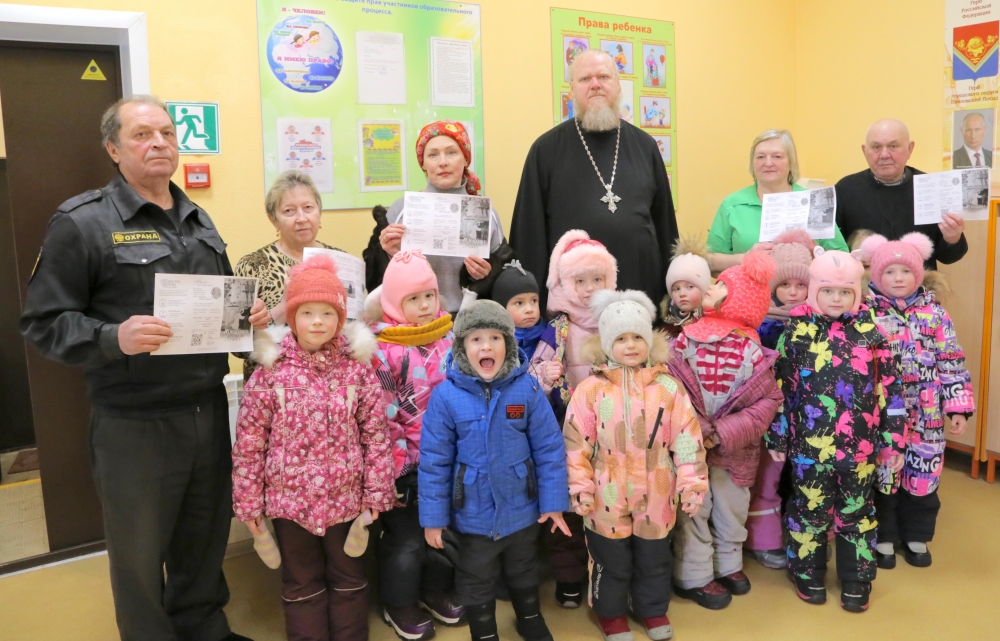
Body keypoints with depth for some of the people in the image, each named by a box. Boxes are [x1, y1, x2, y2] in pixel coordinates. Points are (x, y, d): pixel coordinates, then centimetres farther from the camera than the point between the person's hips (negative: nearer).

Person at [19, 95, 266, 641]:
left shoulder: (199, 220, 13)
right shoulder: (82, 222, -7)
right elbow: (43, 323, -9)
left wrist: (248, 313, 2)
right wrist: (114, 338, -25)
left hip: (209, 411, 6)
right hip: (135, 425, -5)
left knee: (206, 541, 19)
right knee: (140, 555, 12)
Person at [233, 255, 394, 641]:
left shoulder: (358, 366, -6)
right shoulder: (271, 370, -8)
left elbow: (376, 434, -3)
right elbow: (249, 442, -5)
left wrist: (377, 492, -3)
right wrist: (247, 502, -3)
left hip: (347, 497, 1)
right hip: (289, 498, 0)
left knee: (350, 579, 19)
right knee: (301, 584, 18)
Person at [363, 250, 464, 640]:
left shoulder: (450, 337, 1)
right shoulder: (381, 349, -15)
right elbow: (380, 415, -15)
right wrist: (397, 464, -15)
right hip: (406, 464, -5)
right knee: (406, 538, 9)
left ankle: (437, 591, 40)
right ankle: (399, 604, 30)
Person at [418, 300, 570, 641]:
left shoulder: (527, 388, -15)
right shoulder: (445, 395, -18)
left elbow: (549, 448, -8)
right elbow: (434, 459, -12)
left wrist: (554, 501, -6)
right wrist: (433, 516, -9)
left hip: (522, 509, 2)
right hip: (472, 514, -1)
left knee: (524, 574, 28)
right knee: (476, 583, 21)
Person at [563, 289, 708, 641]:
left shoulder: (668, 387, -6)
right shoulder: (591, 389, -10)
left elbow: (687, 438, -3)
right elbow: (577, 442, -7)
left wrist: (692, 482, -5)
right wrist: (580, 486, -8)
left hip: (655, 498, 2)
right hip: (608, 498, -1)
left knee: (655, 560, 21)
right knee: (611, 562, 16)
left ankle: (653, 609, 45)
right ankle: (610, 612, 40)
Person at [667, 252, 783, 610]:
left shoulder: (752, 351, -9)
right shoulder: (684, 340, -10)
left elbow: (768, 400, -11)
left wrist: (724, 434, -19)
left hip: (734, 448, 2)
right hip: (689, 444, -1)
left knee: (732, 507, 19)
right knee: (693, 510, 9)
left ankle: (728, 564, 41)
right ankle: (694, 576, 25)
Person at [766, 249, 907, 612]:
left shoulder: (871, 331, -3)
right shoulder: (797, 332, -6)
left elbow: (890, 387, 2)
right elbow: (781, 388, -1)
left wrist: (893, 440, 1)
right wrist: (776, 437, 1)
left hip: (861, 446, 1)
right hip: (810, 445, -1)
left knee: (857, 512, 15)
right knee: (810, 510, 13)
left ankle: (856, 580, 32)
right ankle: (808, 574, 32)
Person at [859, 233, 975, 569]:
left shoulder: (934, 313, 2)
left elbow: (952, 363, 4)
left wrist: (958, 407, 1)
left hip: (925, 417, 2)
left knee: (923, 477, 12)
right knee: (881, 477, 7)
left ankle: (916, 537, 32)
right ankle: (883, 538, 26)